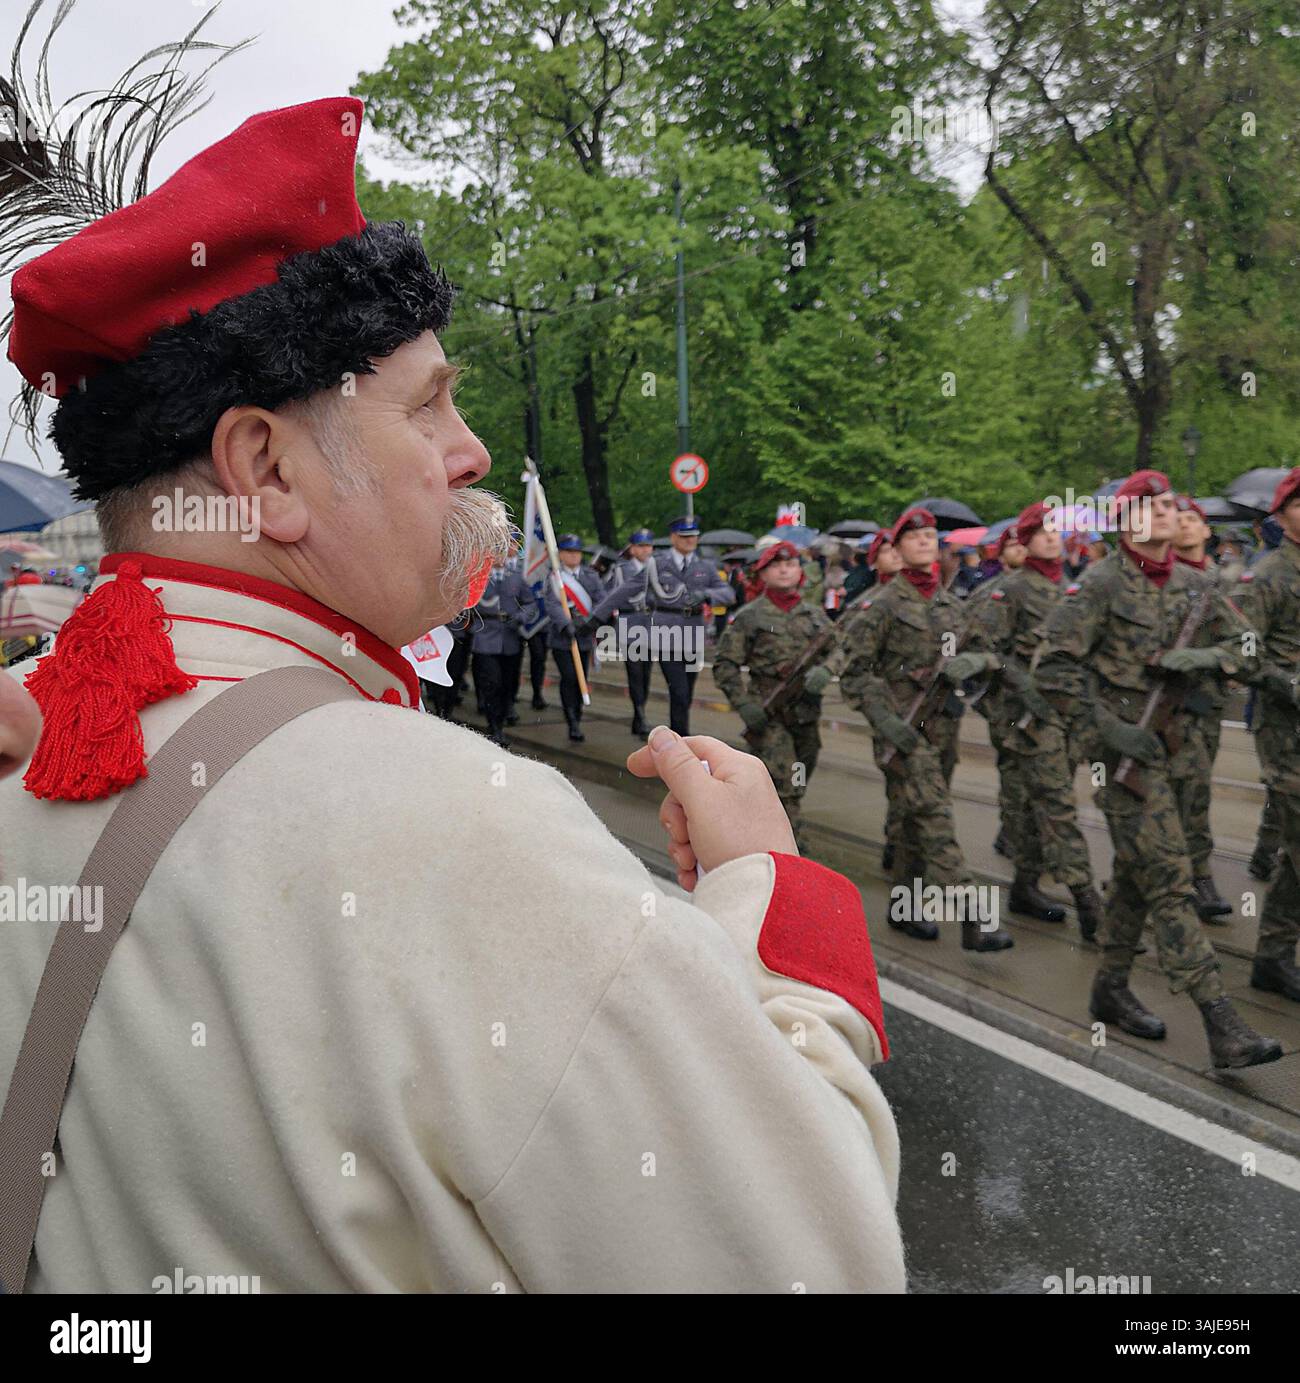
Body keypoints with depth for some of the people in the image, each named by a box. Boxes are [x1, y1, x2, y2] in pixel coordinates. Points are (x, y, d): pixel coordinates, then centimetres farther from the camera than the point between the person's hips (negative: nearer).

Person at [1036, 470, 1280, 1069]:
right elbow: (1054, 666, -14)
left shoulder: (1190, 585, 10)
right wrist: (1106, 726, -18)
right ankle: (1221, 1024, -10)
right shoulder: (1100, 584, -9)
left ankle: (1111, 989, 31)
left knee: (1137, 872, 16)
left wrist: (1203, 657, -8)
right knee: (1168, 878, -10)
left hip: (1170, 742, 7)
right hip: (1123, 746, -7)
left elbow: (1246, 648, 14)